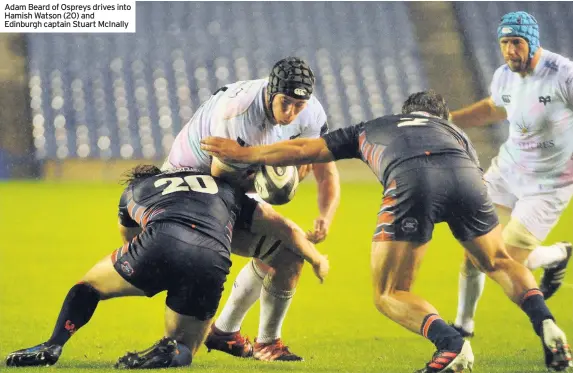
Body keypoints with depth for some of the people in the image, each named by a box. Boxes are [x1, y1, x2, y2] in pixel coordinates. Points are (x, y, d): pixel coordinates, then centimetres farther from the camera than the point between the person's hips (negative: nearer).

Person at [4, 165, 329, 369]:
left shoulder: (134, 191, 35)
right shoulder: (226, 190, 37)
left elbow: (130, 238, 54)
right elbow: (287, 228, 34)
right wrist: (317, 260, 52)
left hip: (161, 245, -1)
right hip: (213, 262, 1)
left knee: (89, 285, 27)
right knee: (183, 350, 22)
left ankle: (52, 347, 5)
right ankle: (169, 352, -13)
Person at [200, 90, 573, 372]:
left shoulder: (371, 129, 40)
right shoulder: (457, 133, 43)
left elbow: (304, 150, 42)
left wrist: (244, 153, 53)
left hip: (410, 181, -2)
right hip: (464, 177, 3)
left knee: (389, 295, 10)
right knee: (500, 262, 28)